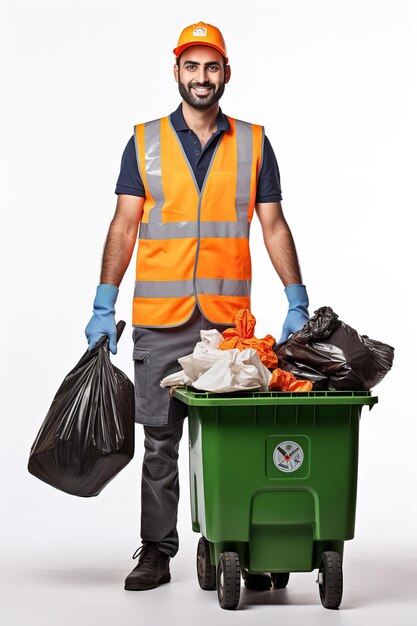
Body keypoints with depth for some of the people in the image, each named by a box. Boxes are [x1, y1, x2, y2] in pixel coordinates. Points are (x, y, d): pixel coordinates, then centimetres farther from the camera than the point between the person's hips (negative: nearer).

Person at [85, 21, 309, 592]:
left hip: (229, 321, 0)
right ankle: (156, 552, 11)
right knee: (160, 442, 4)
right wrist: (103, 308, -2)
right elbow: (124, 227, 4)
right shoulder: (145, 142, 6)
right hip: (159, 321, 0)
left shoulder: (253, 143, 7)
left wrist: (298, 305, -1)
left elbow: (274, 227, 6)